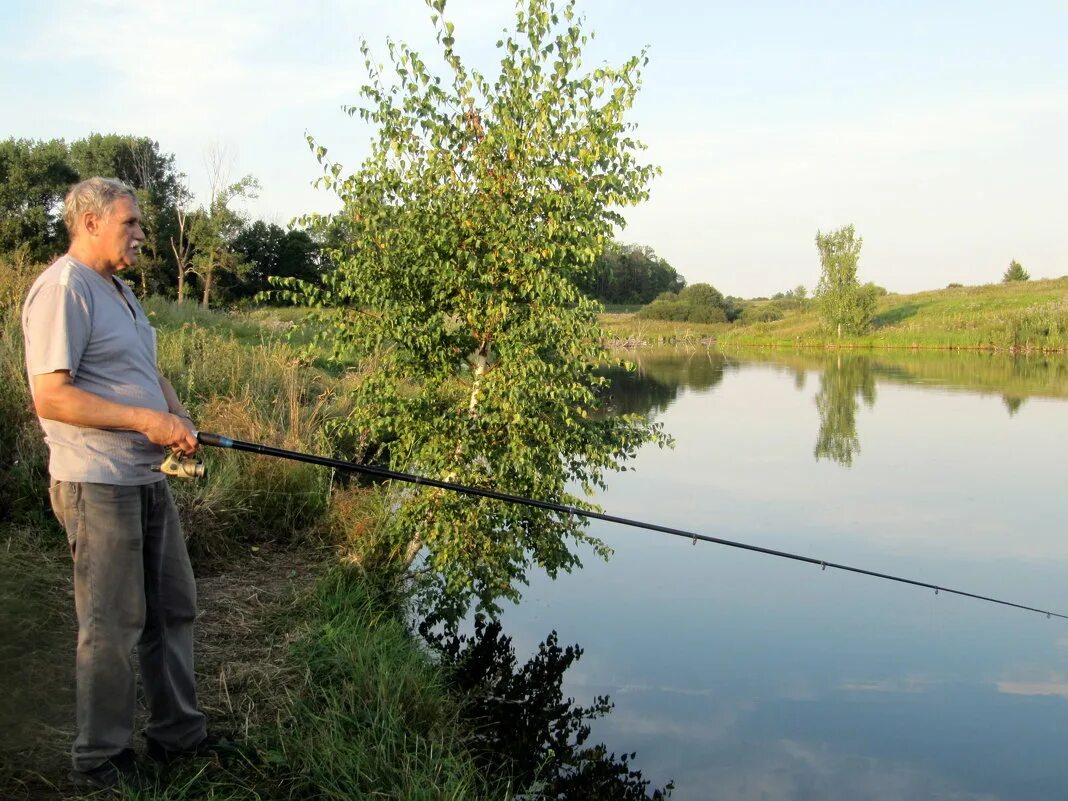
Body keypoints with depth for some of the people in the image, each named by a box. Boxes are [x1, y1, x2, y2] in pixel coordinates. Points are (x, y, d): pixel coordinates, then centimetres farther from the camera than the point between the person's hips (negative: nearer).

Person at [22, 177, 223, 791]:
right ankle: (101, 761, 15)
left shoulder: (120, 290, 17)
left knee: (174, 608, 16)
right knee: (113, 625, -1)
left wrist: (181, 422, 5)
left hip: (148, 479, 10)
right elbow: (51, 396, -21)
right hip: (98, 485, -10)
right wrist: (147, 420, -22)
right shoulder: (63, 289, -14)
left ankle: (179, 733, 30)